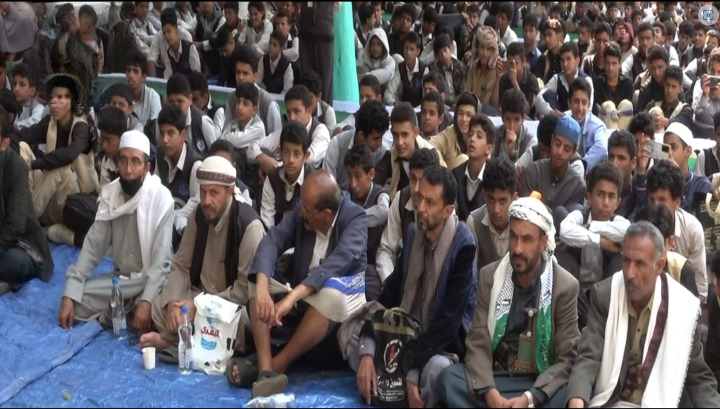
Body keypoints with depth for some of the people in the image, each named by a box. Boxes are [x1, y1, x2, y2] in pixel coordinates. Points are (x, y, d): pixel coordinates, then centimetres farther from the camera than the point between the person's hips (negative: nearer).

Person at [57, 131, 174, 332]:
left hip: (151, 280, -4)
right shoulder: (109, 194, -2)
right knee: (75, 302, -15)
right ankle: (128, 310, 2)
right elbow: (93, 245, -4)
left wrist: (146, 300, -35)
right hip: (120, 278, 4)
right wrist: (69, 295, -13)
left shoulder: (161, 198, -17)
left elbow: (161, 257, -21)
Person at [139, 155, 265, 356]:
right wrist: (173, 301, -16)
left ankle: (171, 341, -12)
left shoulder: (249, 225, -21)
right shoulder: (198, 215, 0)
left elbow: (247, 286, -23)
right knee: (157, 307, -15)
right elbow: (181, 265, 3)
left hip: (233, 304, -5)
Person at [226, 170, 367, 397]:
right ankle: (265, 369, -32)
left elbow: (339, 260, -35)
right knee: (259, 280, -18)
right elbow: (272, 240, -18)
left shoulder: (355, 218, -19)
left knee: (331, 291, -37)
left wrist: (291, 298, -46)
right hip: (301, 297, 5)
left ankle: (278, 364, -24)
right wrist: (262, 287, -38)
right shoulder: (302, 210, -6)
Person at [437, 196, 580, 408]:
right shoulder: (489, 276, 1)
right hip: (493, 378, 2)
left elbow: (565, 358, -8)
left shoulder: (566, 286, -5)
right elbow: (478, 343, -5)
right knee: (448, 378, -27)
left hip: (539, 384, -2)